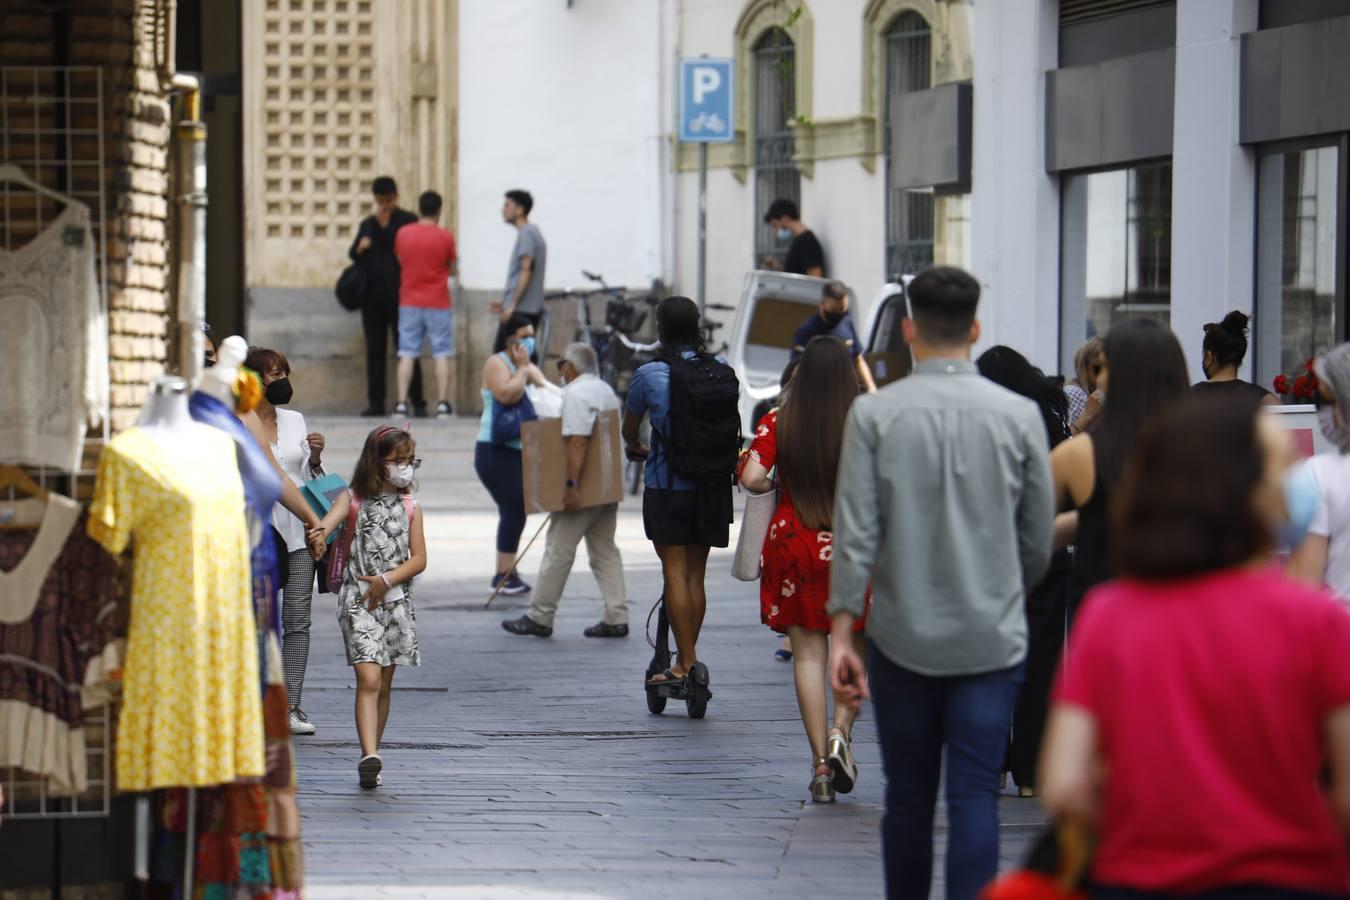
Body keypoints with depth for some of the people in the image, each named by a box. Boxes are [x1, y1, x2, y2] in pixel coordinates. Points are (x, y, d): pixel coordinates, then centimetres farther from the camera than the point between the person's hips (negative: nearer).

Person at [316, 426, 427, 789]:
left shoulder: (409, 507, 10)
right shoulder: (353, 499, 2)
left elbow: (419, 559, 5)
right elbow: (326, 524, -17)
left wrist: (387, 580, -10)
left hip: (395, 601, 4)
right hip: (357, 599, -4)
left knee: (384, 686, 7)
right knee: (368, 679, -17)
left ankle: (370, 760, 16)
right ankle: (370, 756, -28)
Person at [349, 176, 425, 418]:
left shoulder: (408, 221, 3)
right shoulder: (367, 224, 17)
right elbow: (353, 255, 19)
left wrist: (386, 225, -10)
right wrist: (360, 248, -5)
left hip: (398, 295, -4)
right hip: (372, 295, 4)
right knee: (375, 351, 4)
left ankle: (417, 403, -4)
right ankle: (375, 402, 7)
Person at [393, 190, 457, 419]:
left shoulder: (402, 234, -1)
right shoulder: (445, 237, -8)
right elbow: (452, 270, 3)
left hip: (409, 303, 2)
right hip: (438, 304, -2)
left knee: (407, 355, 4)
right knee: (442, 355, 2)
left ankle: (401, 404, -3)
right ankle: (442, 405, -3)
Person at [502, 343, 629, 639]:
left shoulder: (576, 393, -14)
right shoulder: (606, 391, 16)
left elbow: (578, 441, -24)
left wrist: (571, 485, -27)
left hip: (583, 490, -9)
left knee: (559, 550, -3)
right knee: (605, 550, 10)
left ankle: (540, 617, 2)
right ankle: (616, 618, 5)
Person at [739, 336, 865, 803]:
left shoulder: (779, 423, -3)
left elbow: (751, 477, -11)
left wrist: (776, 485, 9)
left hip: (794, 542, 1)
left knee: (808, 653, 4)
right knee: (857, 649, 12)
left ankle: (820, 762, 1)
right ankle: (840, 732, -11)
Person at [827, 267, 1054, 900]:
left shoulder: (874, 414, -5)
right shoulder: (1018, 415, -2)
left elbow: (855, 535, -7)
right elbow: (1039, 540, 5)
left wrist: (841, 634, -3)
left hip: (902, 636, 0)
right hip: (991, 636, 0)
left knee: (908, 796, 12)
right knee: (975, 795, -3)